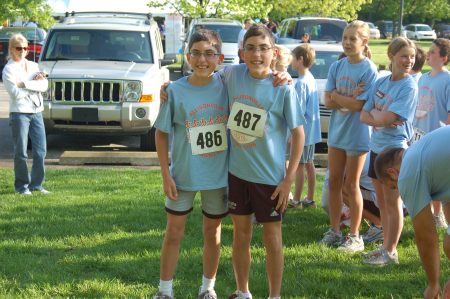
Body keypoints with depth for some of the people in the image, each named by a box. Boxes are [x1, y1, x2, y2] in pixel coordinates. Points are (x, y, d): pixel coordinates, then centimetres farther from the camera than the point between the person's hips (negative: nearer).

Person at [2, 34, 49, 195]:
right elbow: (15, 93, -15)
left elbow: (45, 85, -2)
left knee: (40, 150, 4)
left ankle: (36, 184, 14)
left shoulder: (33, 66, 12)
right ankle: (22, 186, 8)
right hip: (19, 113, -5)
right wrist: (35, 84, -7)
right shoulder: (9, 69, -4)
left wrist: (25, 84, -13)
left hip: (37, 112, 5)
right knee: (21, 152, -1)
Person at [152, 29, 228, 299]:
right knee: (174, 232, 8)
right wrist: (166, 175, -8)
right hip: (183, 175, -1)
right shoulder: (175, 91, -11)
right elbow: (162, 133, -5)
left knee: (212, 233, 14)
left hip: (219, 175, 1)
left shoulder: (225, 85, -7)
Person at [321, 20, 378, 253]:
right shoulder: (337, 67, 3)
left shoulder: (368, 69, -13)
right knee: (335, 182, 11)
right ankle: (334, 230, 23)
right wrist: (349, 99, -16)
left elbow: (359, 104, -19)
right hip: (337, 131, 5)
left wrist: (336, 95, -9)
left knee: (351, 185, 3)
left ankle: (354, 236, 15)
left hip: (357, 135, -5)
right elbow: (328, 102, -2)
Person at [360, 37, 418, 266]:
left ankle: (390, 252, 9)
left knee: (393, 201, 1)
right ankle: (386, 246, 24)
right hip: (377, 147, 7)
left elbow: (386, 118, -20)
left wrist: (374, 112, -3)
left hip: (395, 149, -7)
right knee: (382, 201, 14)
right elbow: (364, 116, 3)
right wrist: (379, 116, -14)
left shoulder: (409, 87, -13)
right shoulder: (380, 82, 7)